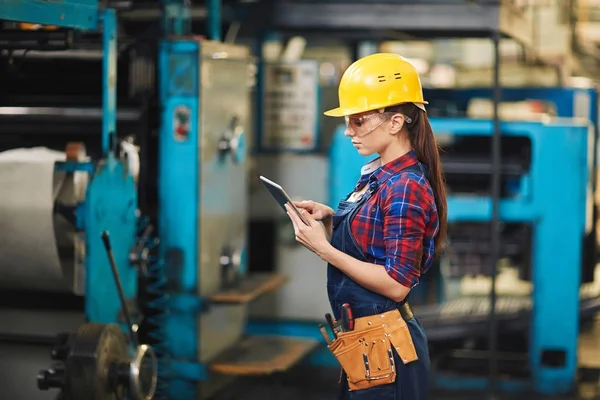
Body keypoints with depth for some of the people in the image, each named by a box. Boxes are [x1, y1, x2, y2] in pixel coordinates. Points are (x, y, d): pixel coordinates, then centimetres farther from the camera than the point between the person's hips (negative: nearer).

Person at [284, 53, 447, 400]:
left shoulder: (405, 187, -19)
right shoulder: (376, 174, 8)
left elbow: (396, 285, -22)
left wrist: (323, 248, -21)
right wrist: (330, 218, 2)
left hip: (385, 348, -9)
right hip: (365, 343, 9)